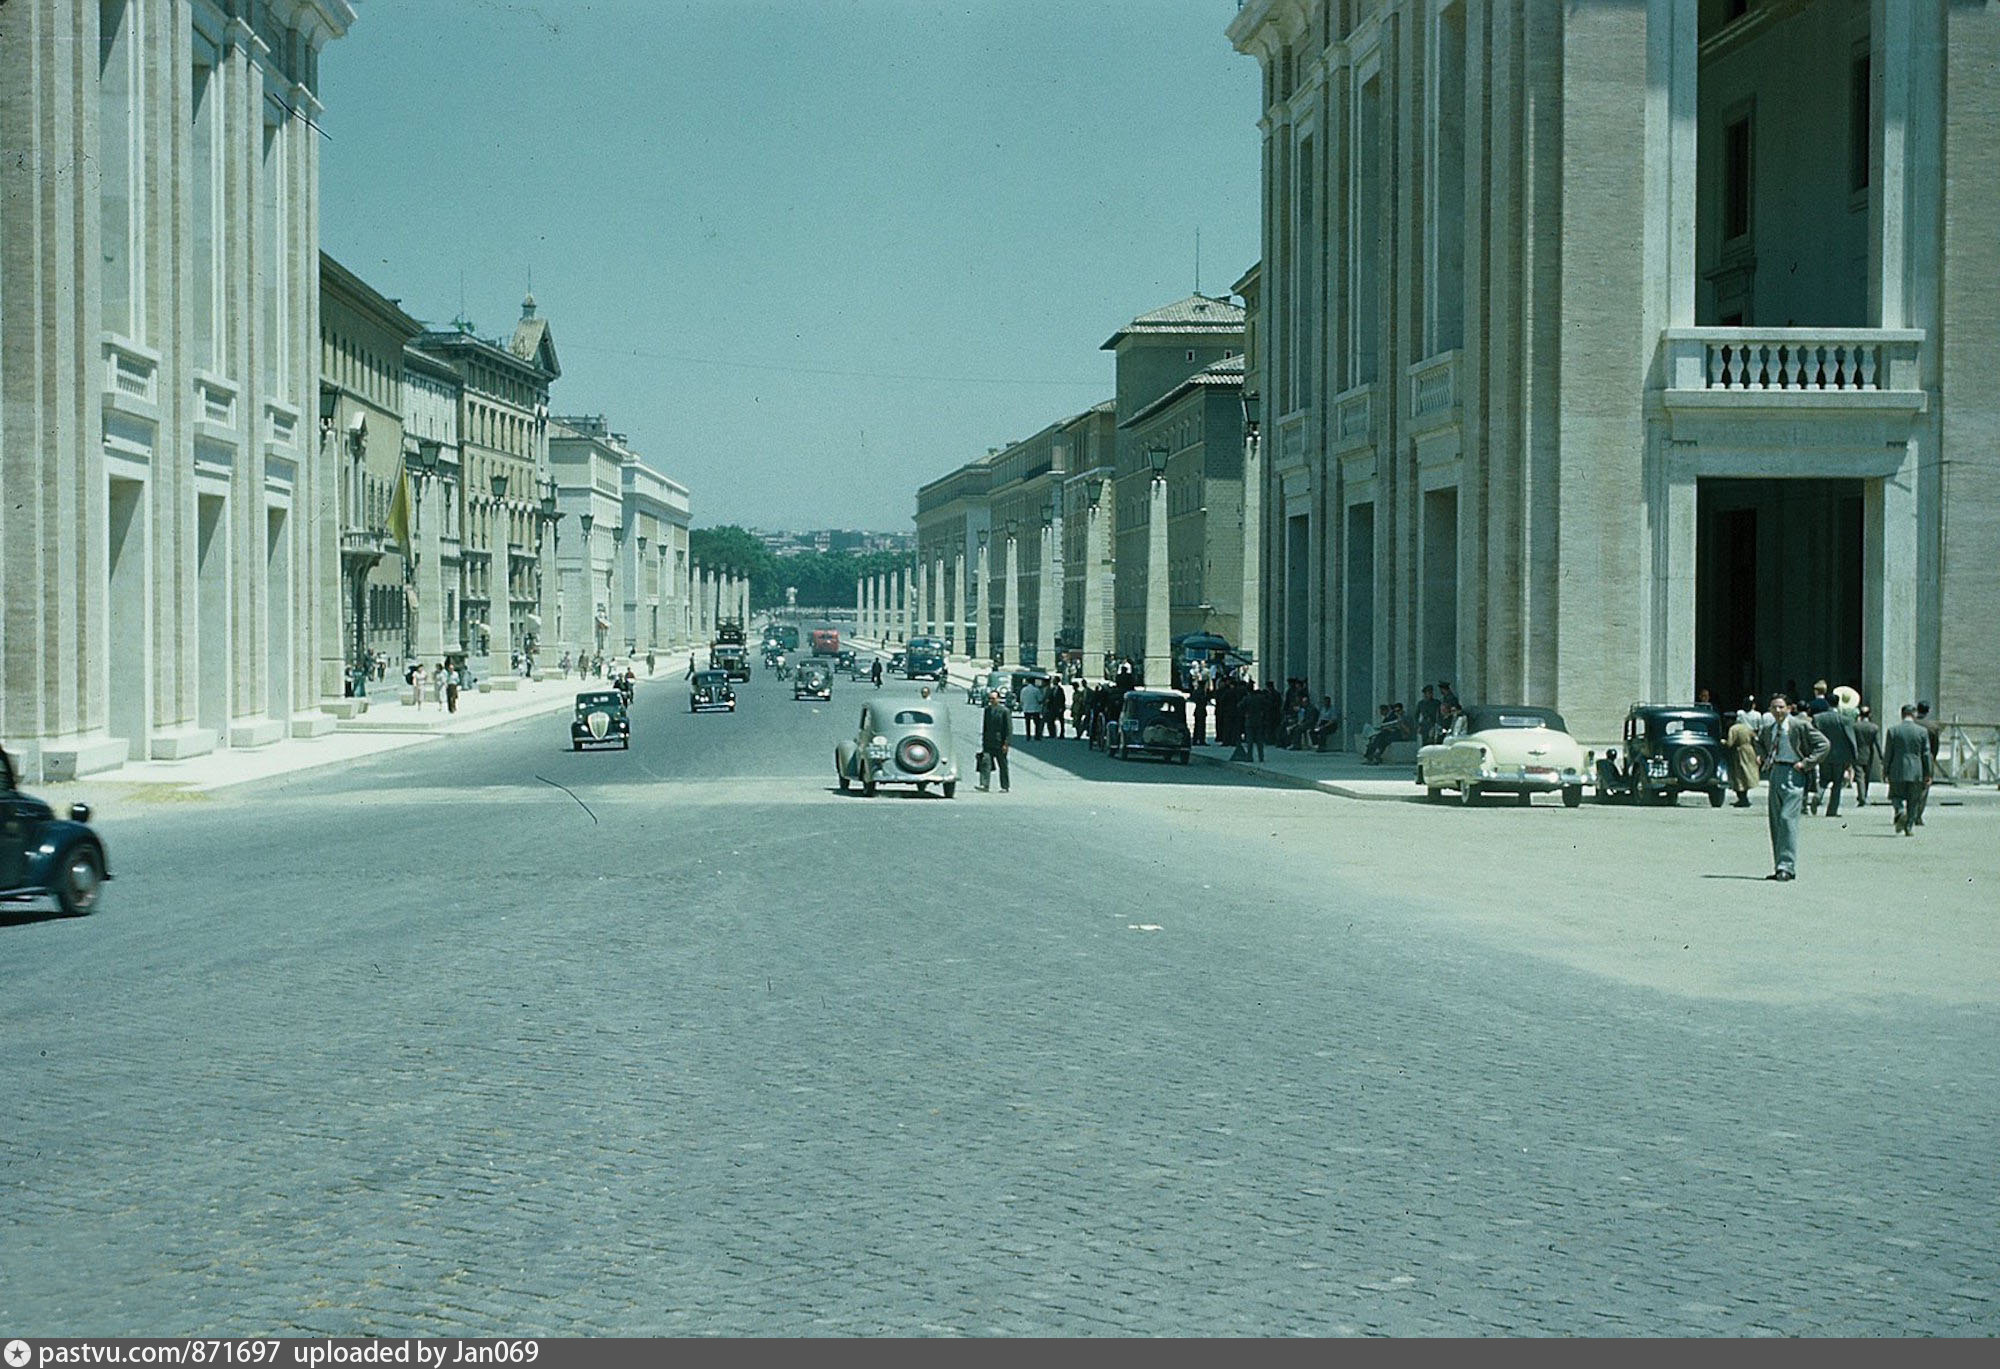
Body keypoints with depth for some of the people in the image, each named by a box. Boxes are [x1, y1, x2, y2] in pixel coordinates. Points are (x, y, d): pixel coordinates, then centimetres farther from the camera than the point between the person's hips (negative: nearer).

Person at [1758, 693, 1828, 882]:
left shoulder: (1800, 726, -5)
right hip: (1774, 773, 7)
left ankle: (1787, 867, -16)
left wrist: (1806, 763, -11)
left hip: (1792, 774, -7)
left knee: (1787, 818, -16)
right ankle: (1779, 867, 12)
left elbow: (1823, 743, -6)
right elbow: (1760, 744, 36)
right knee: (1775, 822, 7)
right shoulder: (1768, 730, 14)